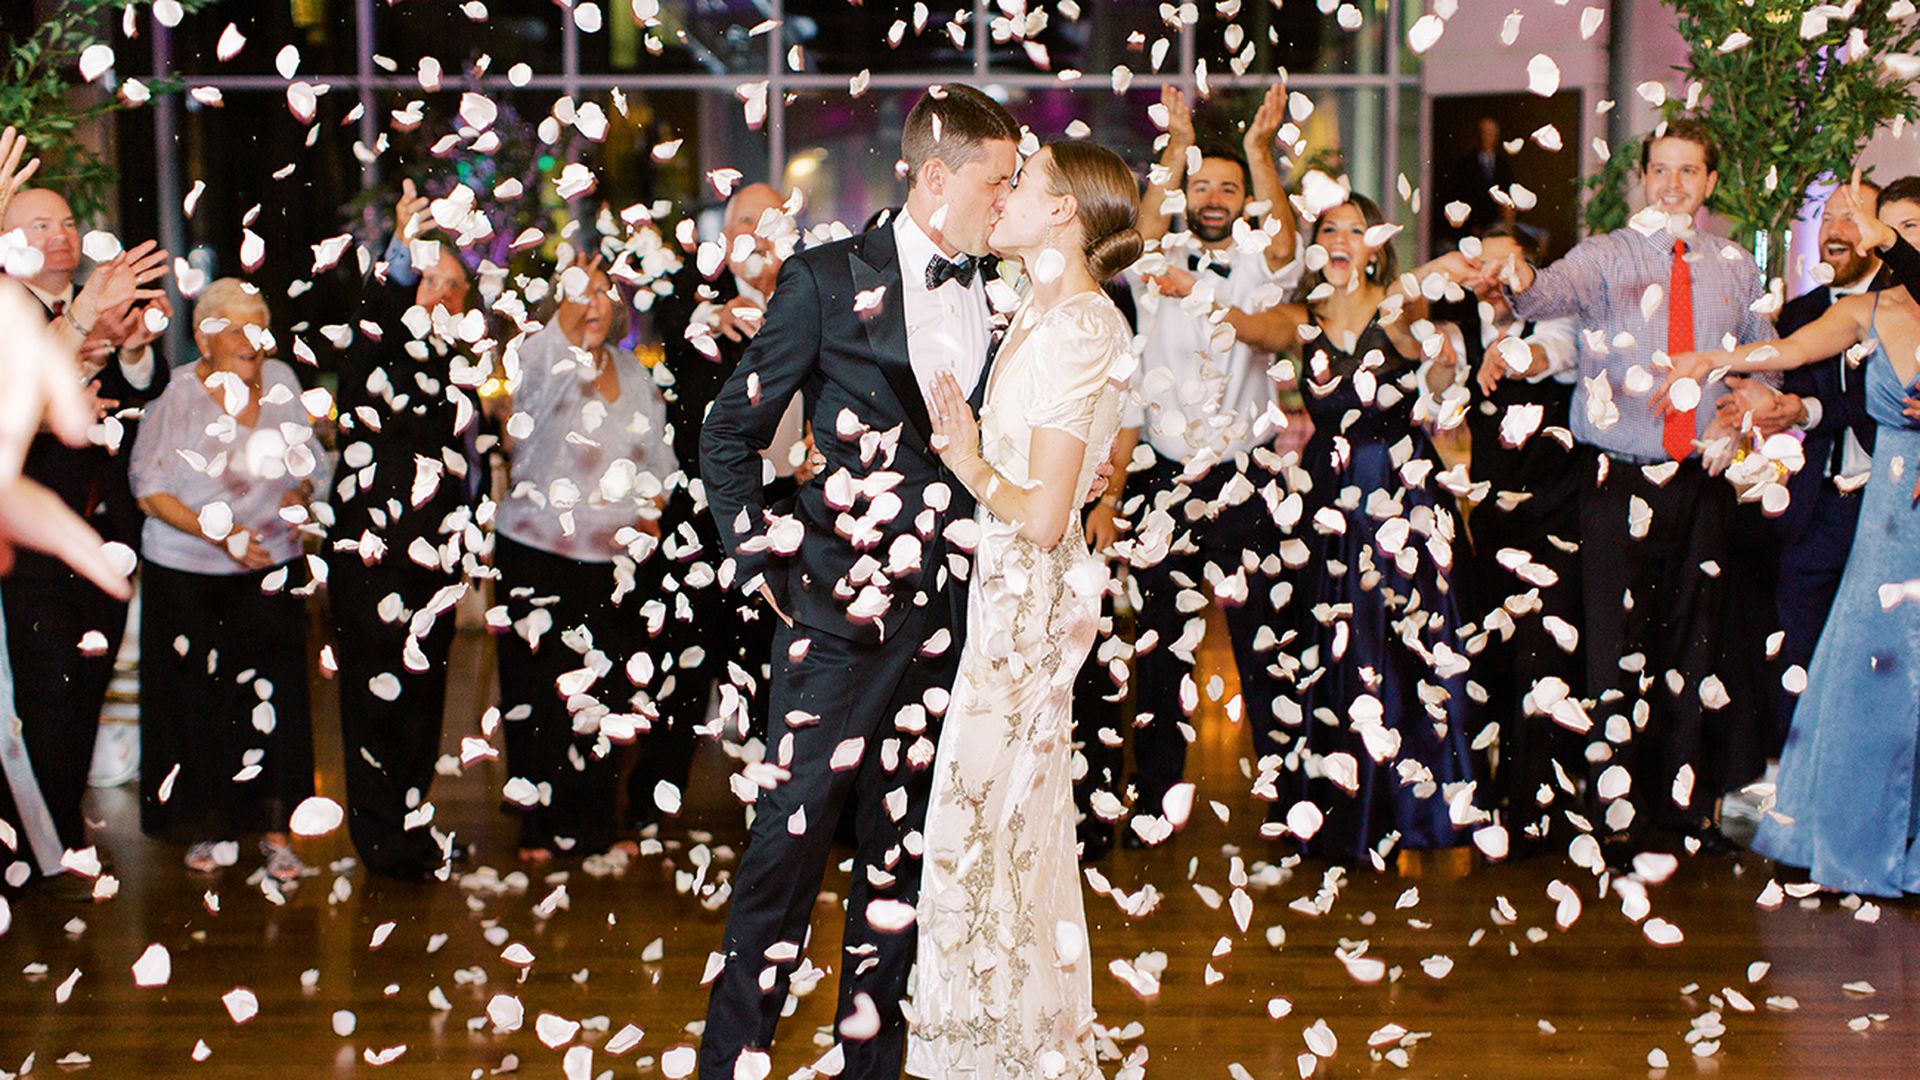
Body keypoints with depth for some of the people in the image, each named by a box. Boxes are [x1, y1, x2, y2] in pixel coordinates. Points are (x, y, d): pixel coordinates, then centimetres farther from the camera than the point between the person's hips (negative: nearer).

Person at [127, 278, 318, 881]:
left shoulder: (280, 383, 2)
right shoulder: (176, 397, -10)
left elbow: (304, 464, 14)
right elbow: (151, 490, -8)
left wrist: (299, 498, -8)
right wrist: (218, 533, -19)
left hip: (272, 566, 3)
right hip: (187, 576, -2)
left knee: (273, 695, -1)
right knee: (198, 700, 4)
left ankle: (275, 830, 10)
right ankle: (203, 829, 21)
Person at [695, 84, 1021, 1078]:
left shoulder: (1000, 297, 11)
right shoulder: (830, 280, -2)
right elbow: (729, 436, 1)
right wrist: (766, 567, -6)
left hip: (955, 612, 4)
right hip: (843, 602, -4)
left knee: (906, 846, 9)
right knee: (790, 837, -5)